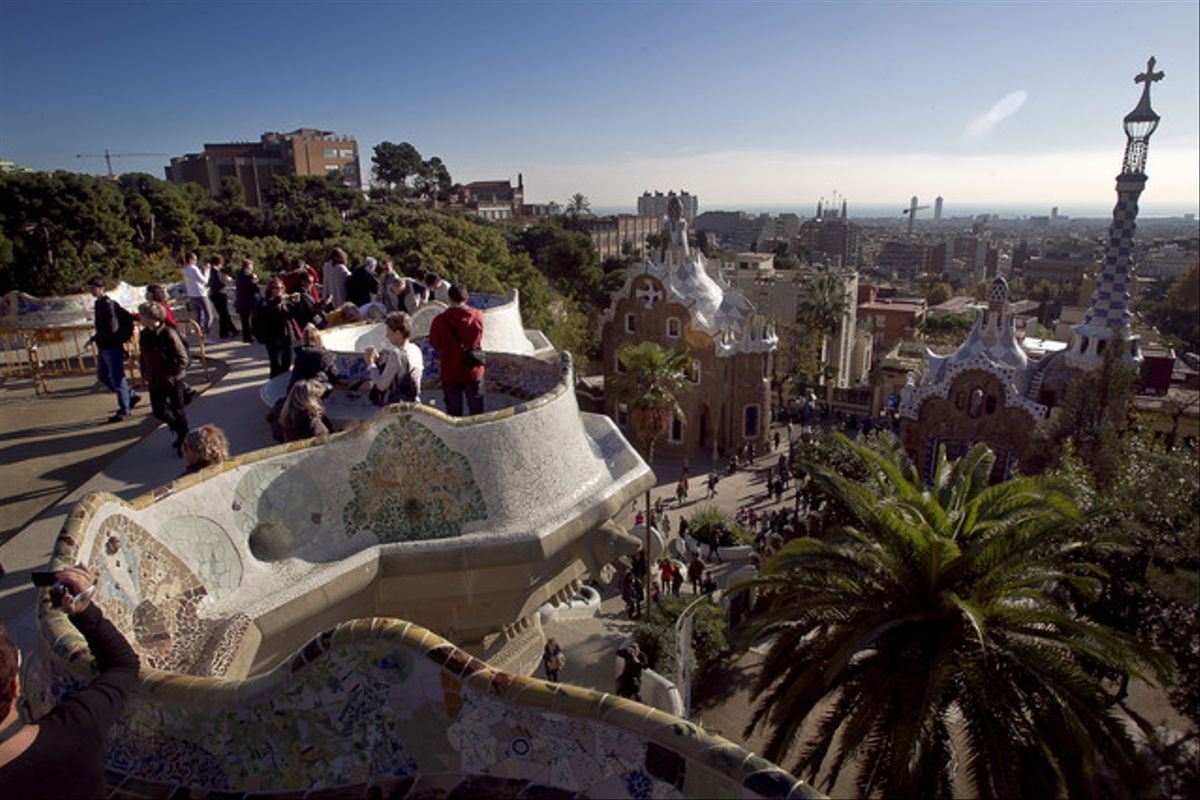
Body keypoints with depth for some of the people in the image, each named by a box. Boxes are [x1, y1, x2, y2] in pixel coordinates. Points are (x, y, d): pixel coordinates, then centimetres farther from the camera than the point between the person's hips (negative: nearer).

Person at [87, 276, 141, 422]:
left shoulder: (108, 304, -17)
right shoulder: (99, 303, 12)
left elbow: (111, 329, -23)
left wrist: (94, 338, -16)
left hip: (112, 347, -10)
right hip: (103, 347, 10)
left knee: (117, 379, -2)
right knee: (102, 376, 16)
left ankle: (124, 411, 7)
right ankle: (132, 396, 25)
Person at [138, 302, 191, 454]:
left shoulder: (169, 334, -20)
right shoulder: (144, 335, 1)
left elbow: (183, 360, -17)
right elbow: (144, 357, 17)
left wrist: (170, 376, -21)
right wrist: (145, 374, 7)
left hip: (173, 381, -6)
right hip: (155, 383, 6)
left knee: (177, 410, 6)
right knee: (159, 411, 12)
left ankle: (183, 439, 24)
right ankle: (179, 431, 36)